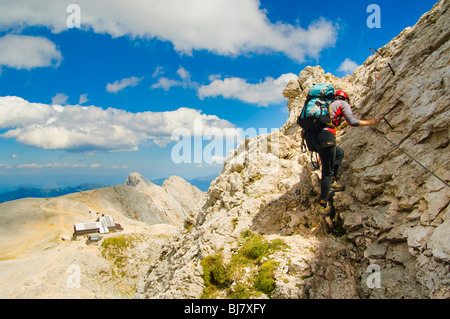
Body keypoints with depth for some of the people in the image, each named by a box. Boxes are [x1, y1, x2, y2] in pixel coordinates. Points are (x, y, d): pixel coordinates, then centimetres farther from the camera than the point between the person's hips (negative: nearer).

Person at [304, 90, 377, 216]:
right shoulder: (343, 103, 16)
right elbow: (352, 122, 2)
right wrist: (369, 122, 19)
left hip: (310, 136, 7)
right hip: (325, 136, -7)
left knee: (339, 152, 29)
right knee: (327, 171, 0)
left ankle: (332, 181, 15)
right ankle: (323, 205, -1)